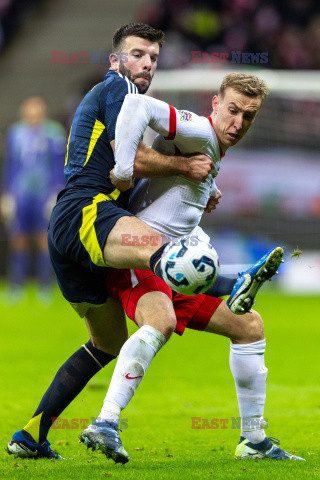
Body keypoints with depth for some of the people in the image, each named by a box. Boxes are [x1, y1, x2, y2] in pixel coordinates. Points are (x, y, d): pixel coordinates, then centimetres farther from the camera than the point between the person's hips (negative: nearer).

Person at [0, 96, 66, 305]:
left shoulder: (54, 133, -3)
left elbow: (60, 167, -1)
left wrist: (57, 195, -6)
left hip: (44, 195, -3)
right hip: (20, 194, 3)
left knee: (45, 241, -3)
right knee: (18, 240, 2)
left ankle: (45, 288, 5)